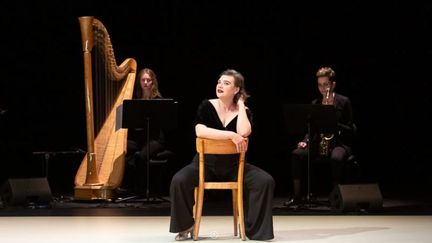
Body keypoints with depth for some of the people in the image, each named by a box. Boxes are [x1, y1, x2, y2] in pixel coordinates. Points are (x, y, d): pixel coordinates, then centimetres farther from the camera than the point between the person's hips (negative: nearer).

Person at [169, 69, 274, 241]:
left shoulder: (244, 112, 0)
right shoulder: (207, 106, -3)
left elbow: (243, 133, -23)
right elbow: (200, 131, -24)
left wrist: (240, 105, -11)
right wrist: (231, 135, -28)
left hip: (233, 165, 1)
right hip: (206, 163, -1)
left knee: (265, 181, -22)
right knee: (179, 180, -30)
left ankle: (254, 228, -8)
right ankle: (185, 226, -7)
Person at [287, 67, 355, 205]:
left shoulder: (343, 102, 1)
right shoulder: (315, 103, 12)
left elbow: (350, 129, -1)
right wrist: (305, 141, -5)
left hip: (338, 143, -4)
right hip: (318, 143, 4)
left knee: (336, 158, -39)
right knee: (296, 154, -23)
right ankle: (297, 195, -19)